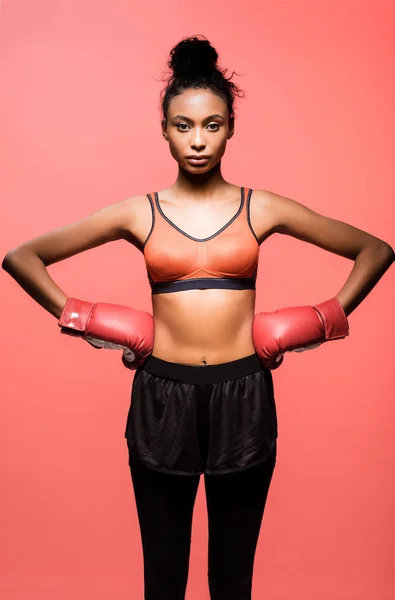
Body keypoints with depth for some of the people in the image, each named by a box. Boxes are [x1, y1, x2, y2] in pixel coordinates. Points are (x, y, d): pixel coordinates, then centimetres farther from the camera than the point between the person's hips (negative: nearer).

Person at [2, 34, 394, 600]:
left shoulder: (263, 208, 2)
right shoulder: (138, 212, 1)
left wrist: (327, 319, 1)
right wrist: (80, 321, 0)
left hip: (243, 396, 0)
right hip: (162, 396, 0)